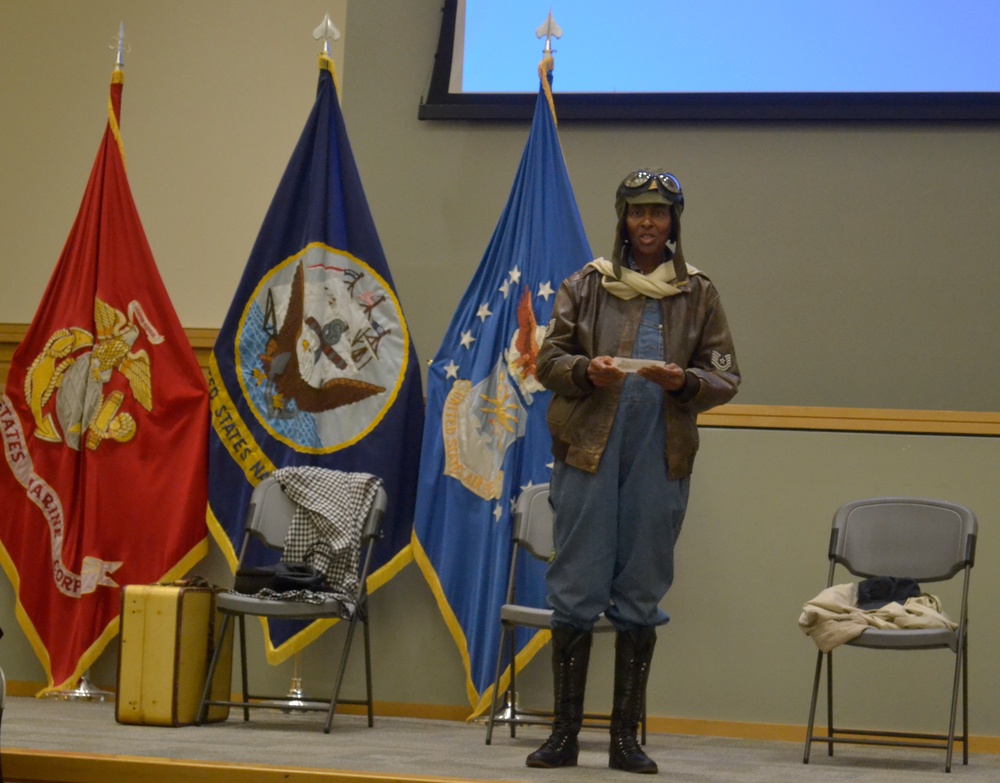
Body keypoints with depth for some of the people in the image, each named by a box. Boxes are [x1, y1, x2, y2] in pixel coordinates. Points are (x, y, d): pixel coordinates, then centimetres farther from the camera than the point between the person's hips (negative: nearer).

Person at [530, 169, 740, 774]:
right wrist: (586, 371, -14)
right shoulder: (587, 285, 6)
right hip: (589, 451, -1)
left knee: (641, 598, 5)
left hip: (661, 457, 1)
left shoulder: (698, 293, 8)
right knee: (576, 591, -1)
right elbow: (549, 360, 7)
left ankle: (626, 736, 12)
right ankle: (565, 733, 7)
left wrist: (684, 381, -13)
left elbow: (727, 377, 7)